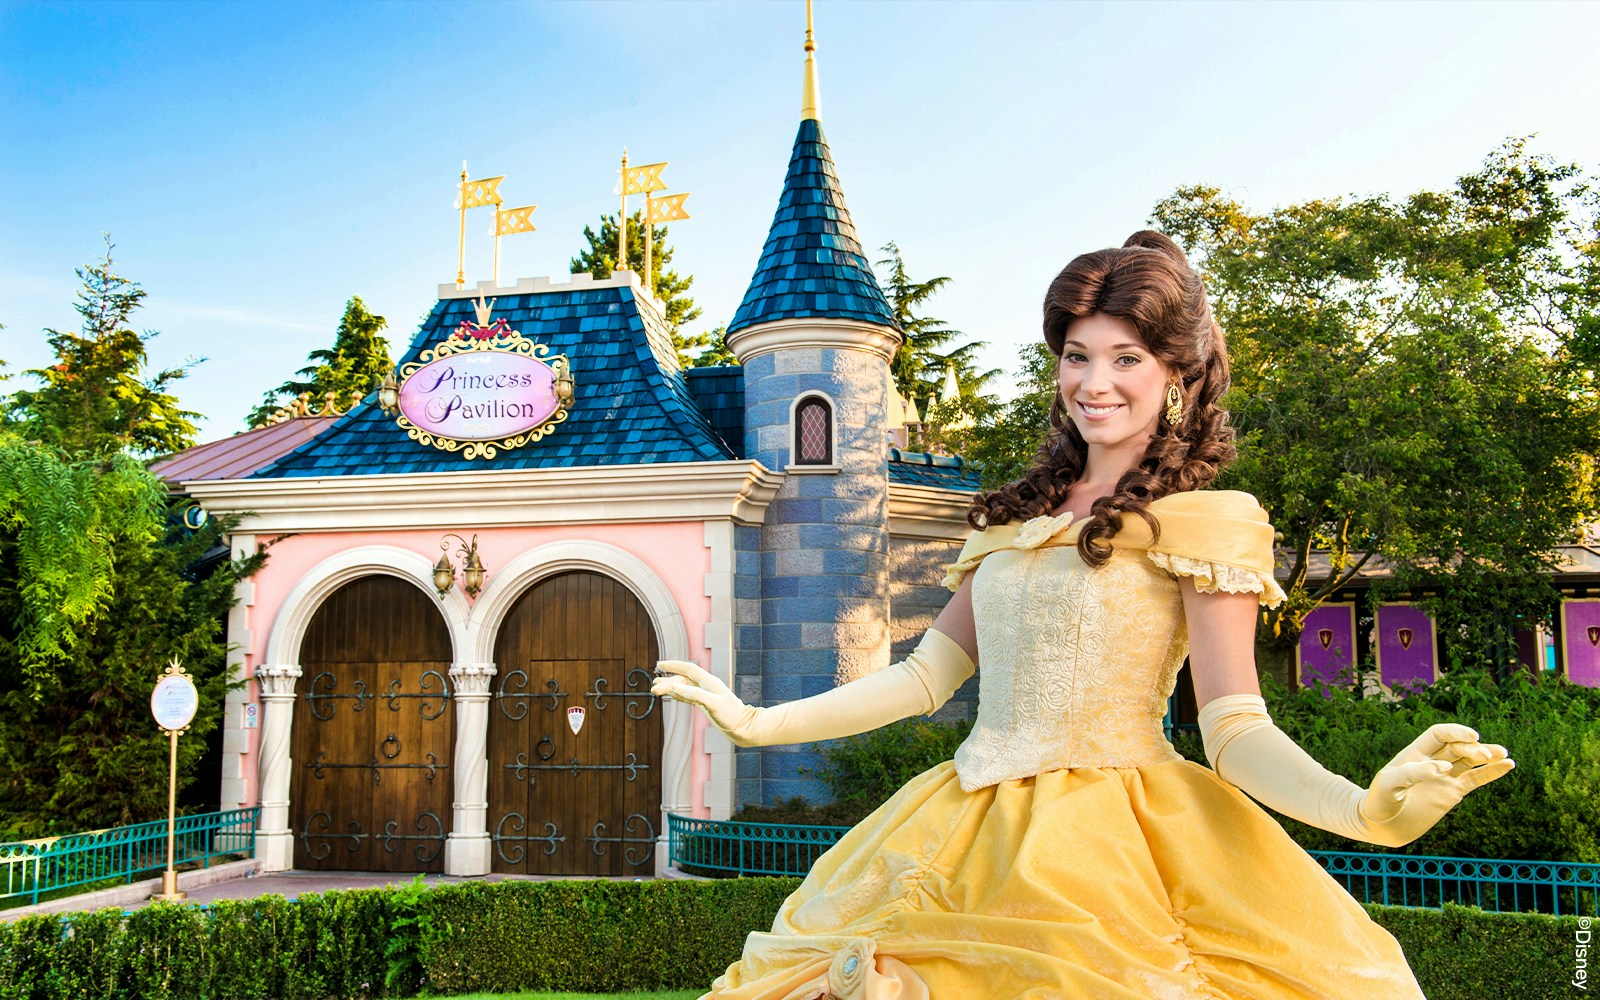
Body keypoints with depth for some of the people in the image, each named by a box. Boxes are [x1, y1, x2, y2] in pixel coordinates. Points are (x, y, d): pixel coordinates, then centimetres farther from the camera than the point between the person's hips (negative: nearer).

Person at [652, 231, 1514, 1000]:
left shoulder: (1203, 520, -3)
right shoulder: (1016, 517, 12)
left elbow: (1235, 731, -9)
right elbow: (928, 675, 14)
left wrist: (1366, 810, -29)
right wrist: (758, 723, 11)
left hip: (1114, 856, -5)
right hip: (973, 844, 5)